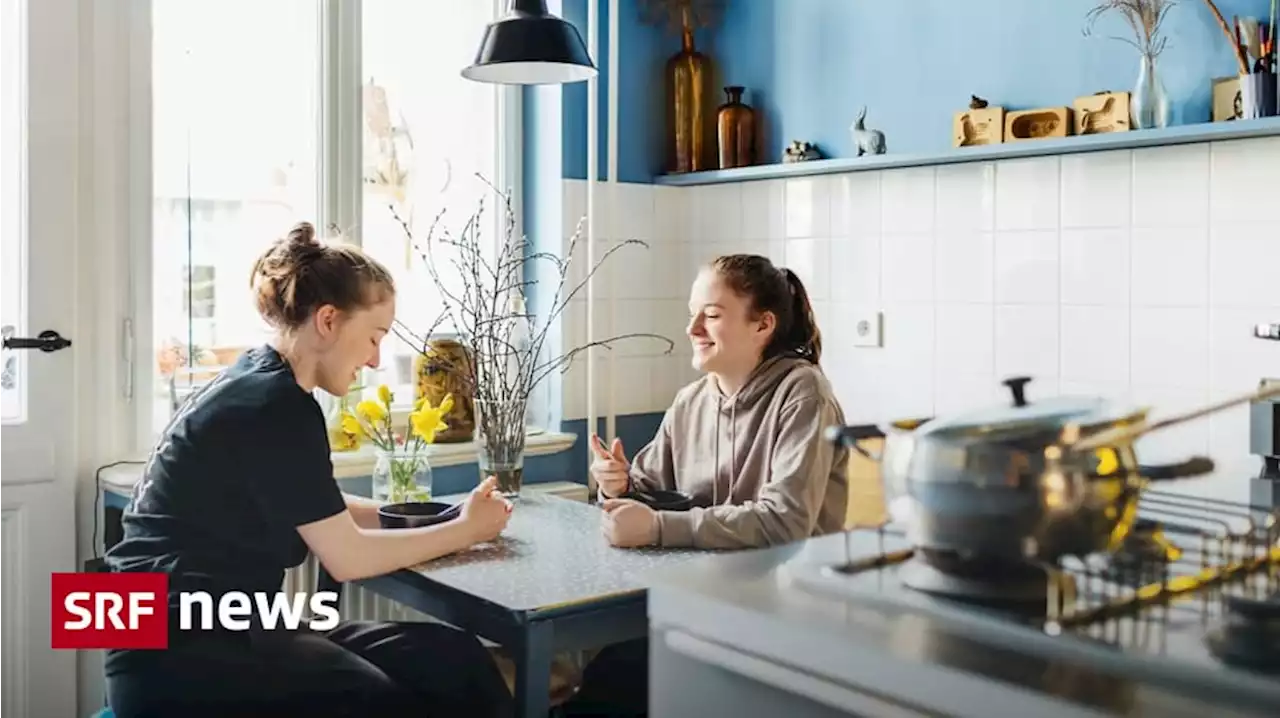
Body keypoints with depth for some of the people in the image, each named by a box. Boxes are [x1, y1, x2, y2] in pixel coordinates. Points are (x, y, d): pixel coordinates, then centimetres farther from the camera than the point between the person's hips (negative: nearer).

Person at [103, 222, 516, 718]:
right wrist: (465, 531, 0)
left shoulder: (259, 385, 13)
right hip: (179, 653, -9)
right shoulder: (278, 406, -16)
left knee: (452, 662, -9)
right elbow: (348, 558, -12)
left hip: (211, 629, 9)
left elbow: (325, 512, 24)